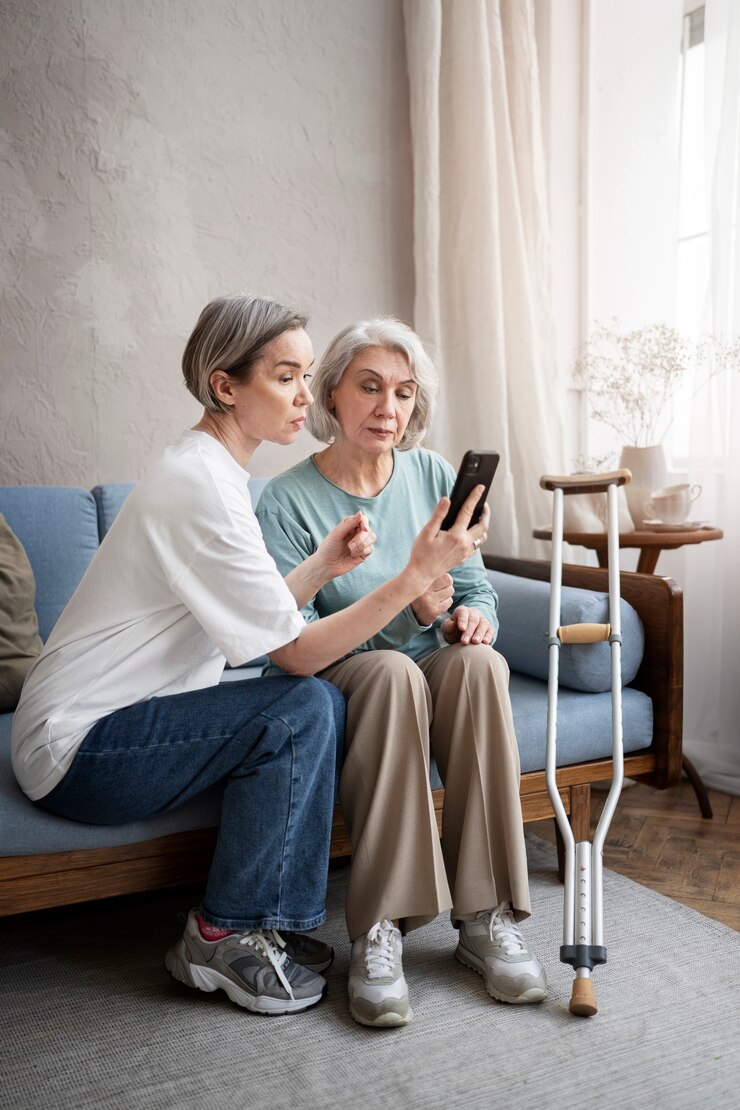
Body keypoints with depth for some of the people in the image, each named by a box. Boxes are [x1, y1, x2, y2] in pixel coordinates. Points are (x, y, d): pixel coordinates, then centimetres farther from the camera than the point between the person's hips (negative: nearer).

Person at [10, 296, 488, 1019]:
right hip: (75, 751, -9)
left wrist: (323, 565, -6)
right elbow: (297, 652, -22)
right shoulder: (201, 485, -22)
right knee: (302, 708, -21)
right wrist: (417, 573, -25)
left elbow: (257, 623, 7)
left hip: (108, 724, 9)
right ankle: (225, 936, -6)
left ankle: (264, 921, 6)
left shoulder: (206, 469, 10)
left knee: (321, 707, -4)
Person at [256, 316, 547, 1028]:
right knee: (392, 670, -36)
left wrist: (469, 615, -17)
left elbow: (476, 588, 8)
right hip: (338, 689, -3)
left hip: (435, 674, 4)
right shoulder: (288, 502, -11)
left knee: (478, 661, -30)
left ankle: (485, 917, -25)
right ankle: (377, 933, -32)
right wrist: (403, 612, -29)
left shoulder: (433, 475, 3)